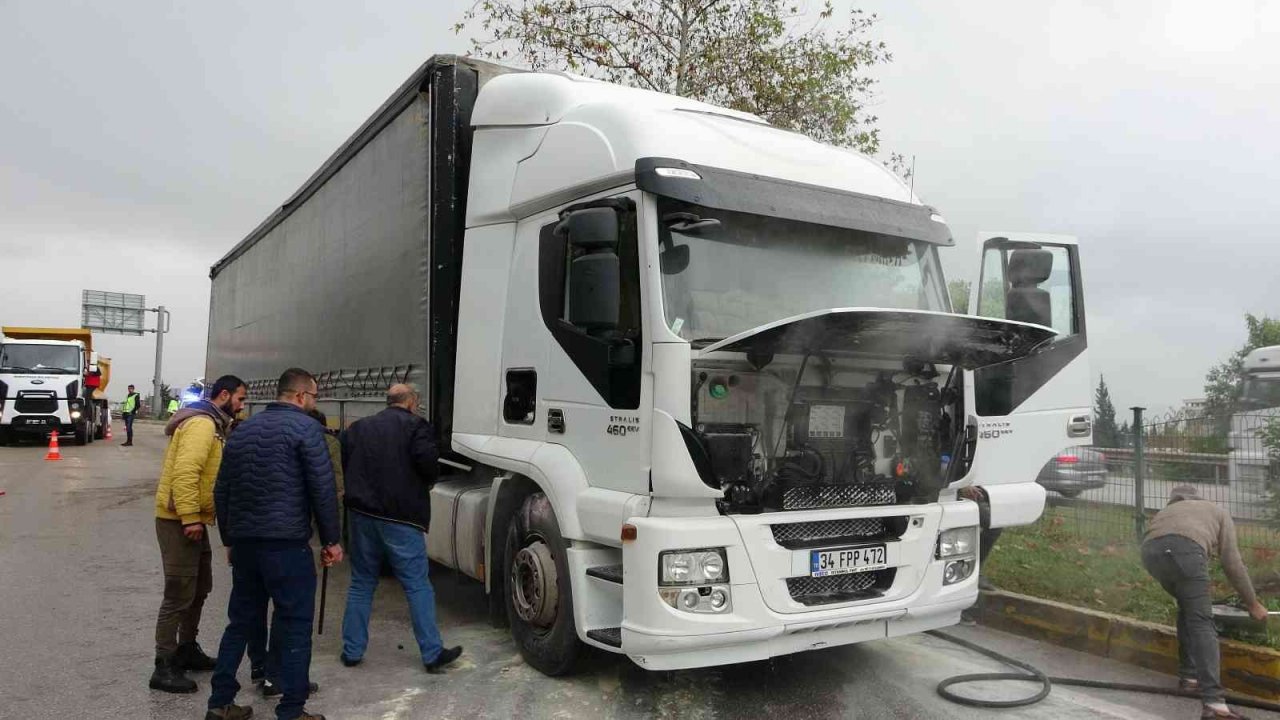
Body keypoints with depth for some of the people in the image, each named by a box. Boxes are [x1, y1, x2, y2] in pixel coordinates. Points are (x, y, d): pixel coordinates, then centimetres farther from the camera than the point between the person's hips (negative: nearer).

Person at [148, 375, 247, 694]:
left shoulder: (212, 425, 16)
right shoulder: (201, 424, -18)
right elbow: (185, 473, -28)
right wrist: (190, 518, -28)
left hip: (193, 519, 10)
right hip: (179, 520, -10)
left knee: (199, 587, 19)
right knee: (179, 594, -5)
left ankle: (187, 649, 32)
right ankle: (164, 668, 3)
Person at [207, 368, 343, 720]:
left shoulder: (243, 430, 15)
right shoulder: (305, 427, -7)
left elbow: (222, 491, 18)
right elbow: (323, 489, -12)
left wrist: (230, 539, 25)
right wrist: (331, 540, -4)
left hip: (244, 543, 7)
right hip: (287, 544, -7)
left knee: (241, 622, 18)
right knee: (294, 626, 1)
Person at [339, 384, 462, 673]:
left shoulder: (358, 428, 15)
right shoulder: (415, 425, -3)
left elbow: (345, 465, 12)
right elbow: (426, 461, -17)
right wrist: (428, 482, 2)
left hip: (362, 513, 5)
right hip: (400, 517, -5)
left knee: (361, 584, 16)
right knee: (418, 586, 1)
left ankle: (352, 651, 21)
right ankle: (432, 654, 5)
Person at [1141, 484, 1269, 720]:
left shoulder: (1166, 511, 43)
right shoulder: (1218, 512, 35)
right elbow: (1232, 563, 26)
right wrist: (1253, 604, 36)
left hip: (1150, 550, 4)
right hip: (1184, 549, -4)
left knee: (1187, 608, 28)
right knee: (1201, 622, -3)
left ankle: (1189, 676, 31)